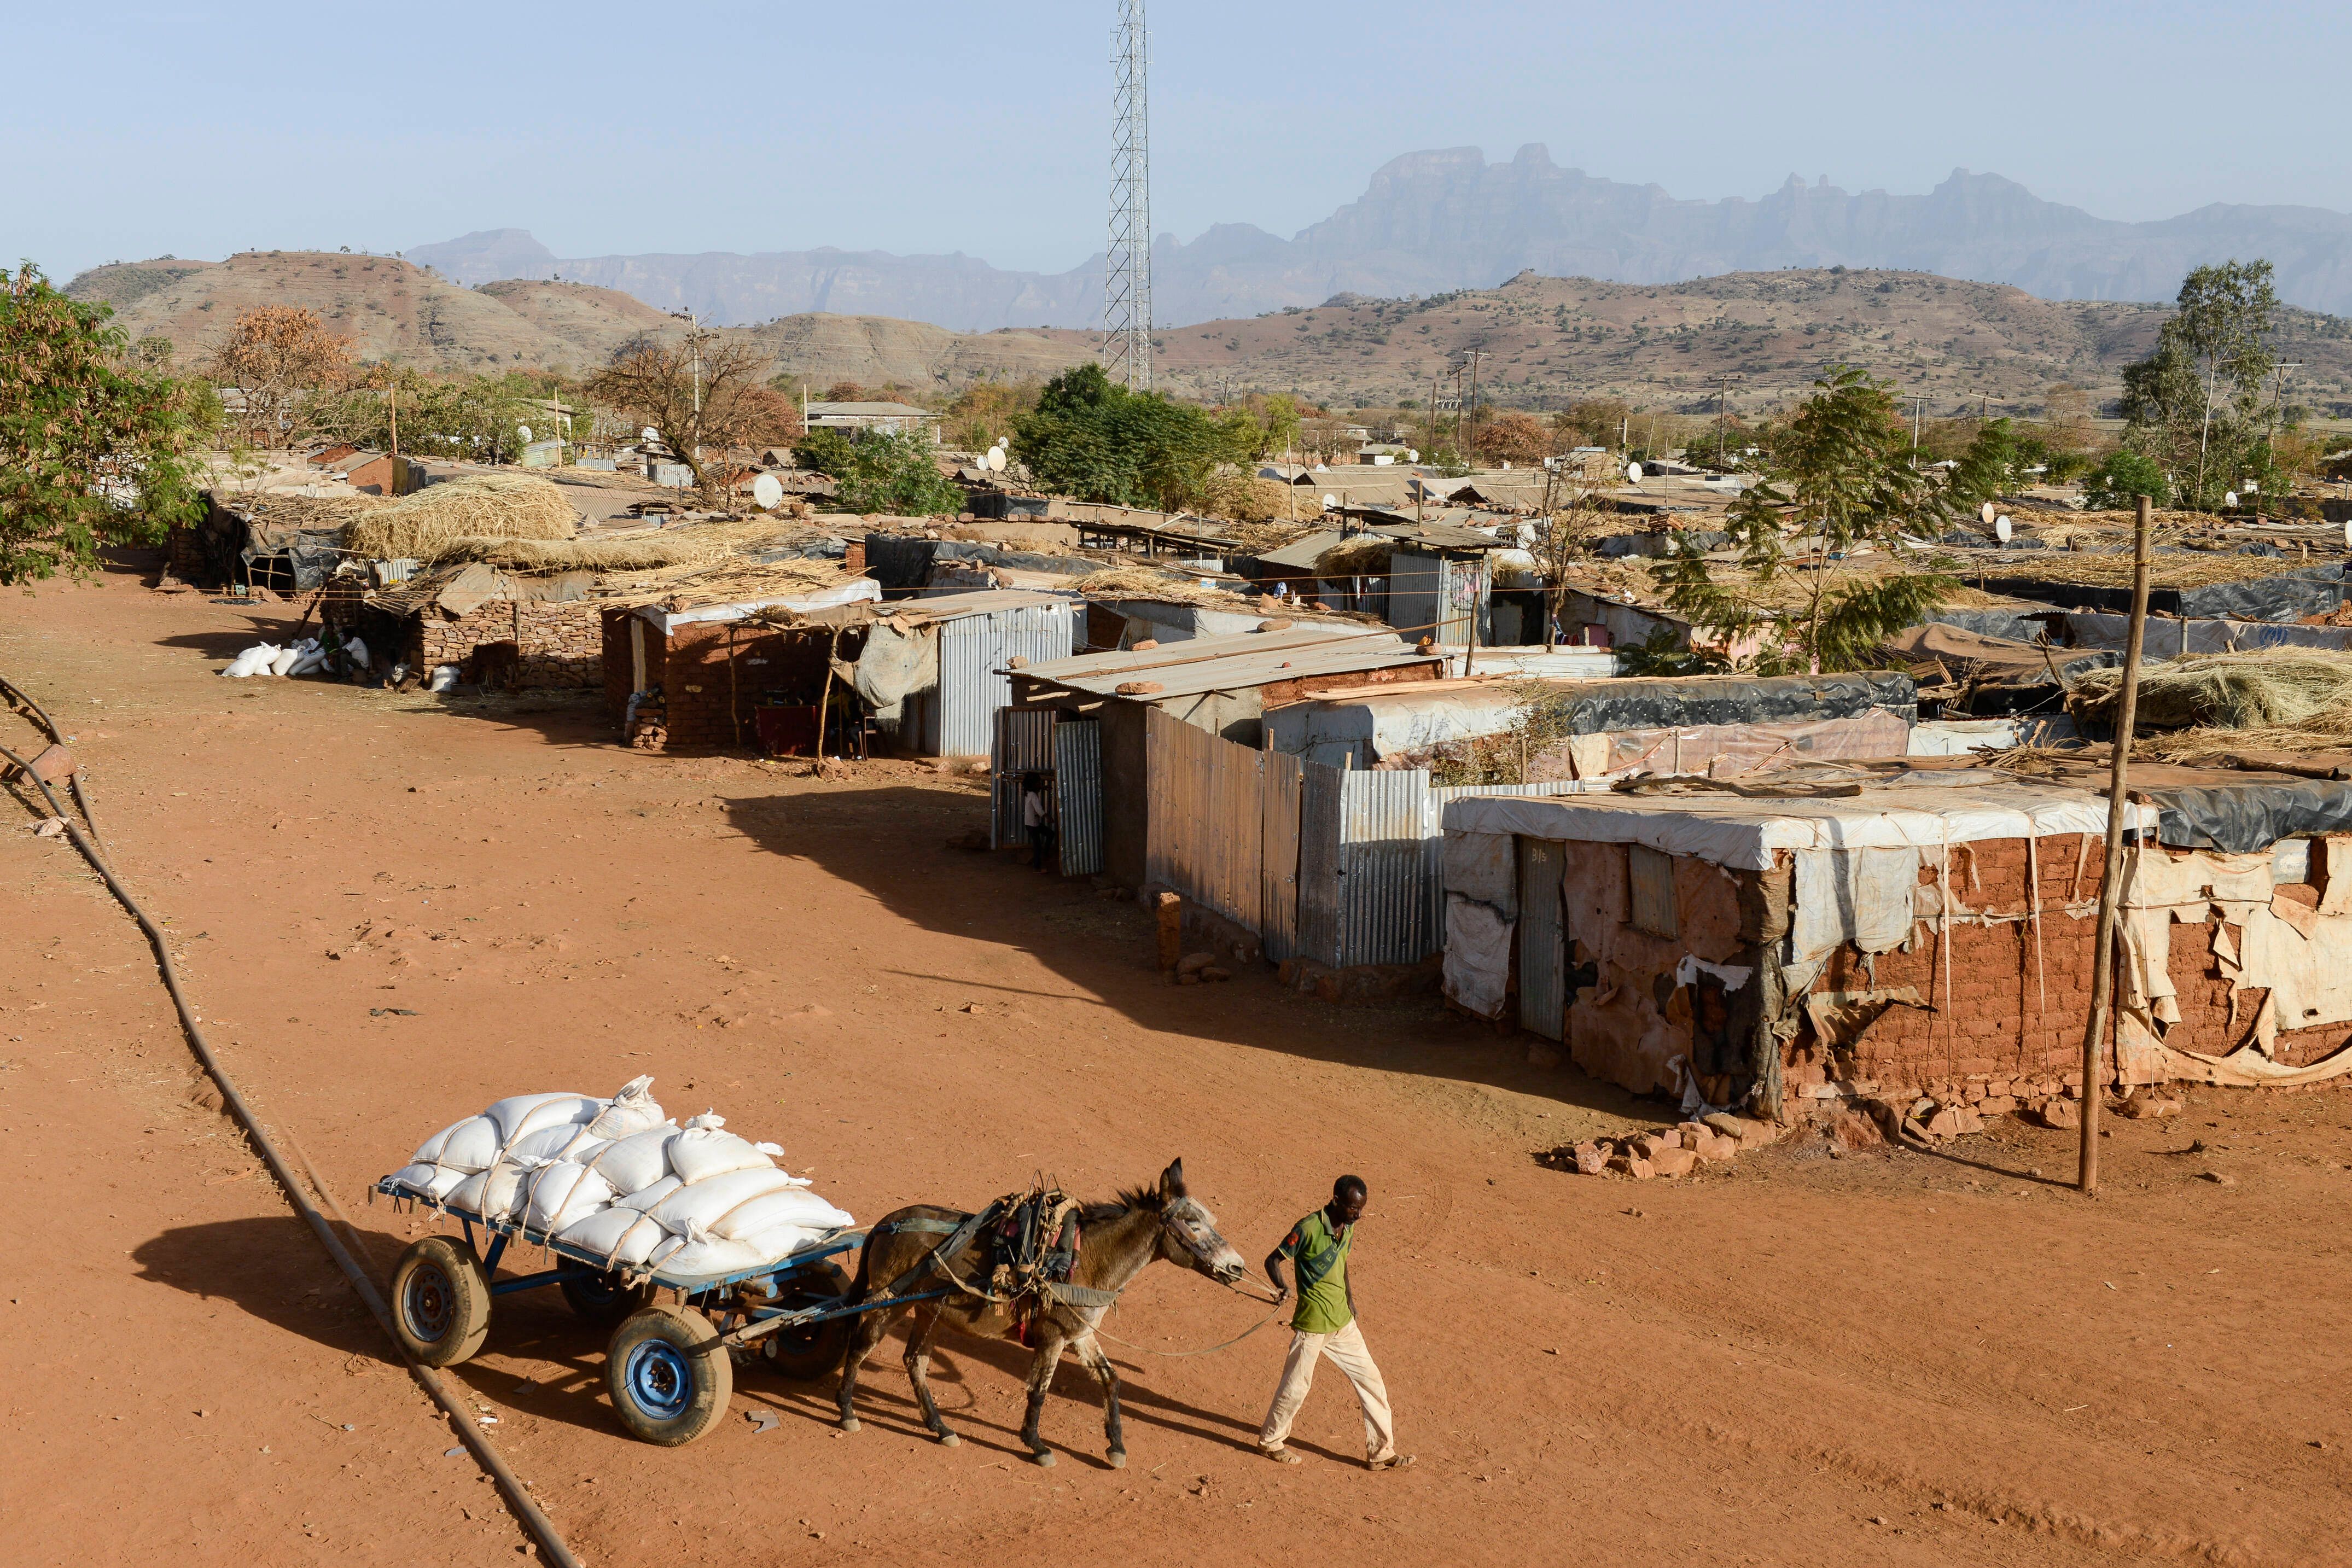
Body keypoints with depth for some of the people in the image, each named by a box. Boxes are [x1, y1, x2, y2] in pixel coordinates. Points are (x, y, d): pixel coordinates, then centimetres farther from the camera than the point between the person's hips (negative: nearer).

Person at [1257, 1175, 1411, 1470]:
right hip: (1313, 1323, -7)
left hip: (1343, 1321, 7)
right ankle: (1270, 1442, 27)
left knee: (1370, 1380, 8)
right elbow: (1273, 1260, -15)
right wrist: (1282, 1287, -32)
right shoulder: (1309, 1229, -21)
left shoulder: (1348, 1227, 2)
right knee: (1296, 1386, 5)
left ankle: (1381, 1451, 18)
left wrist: (1350, 1301, 16)